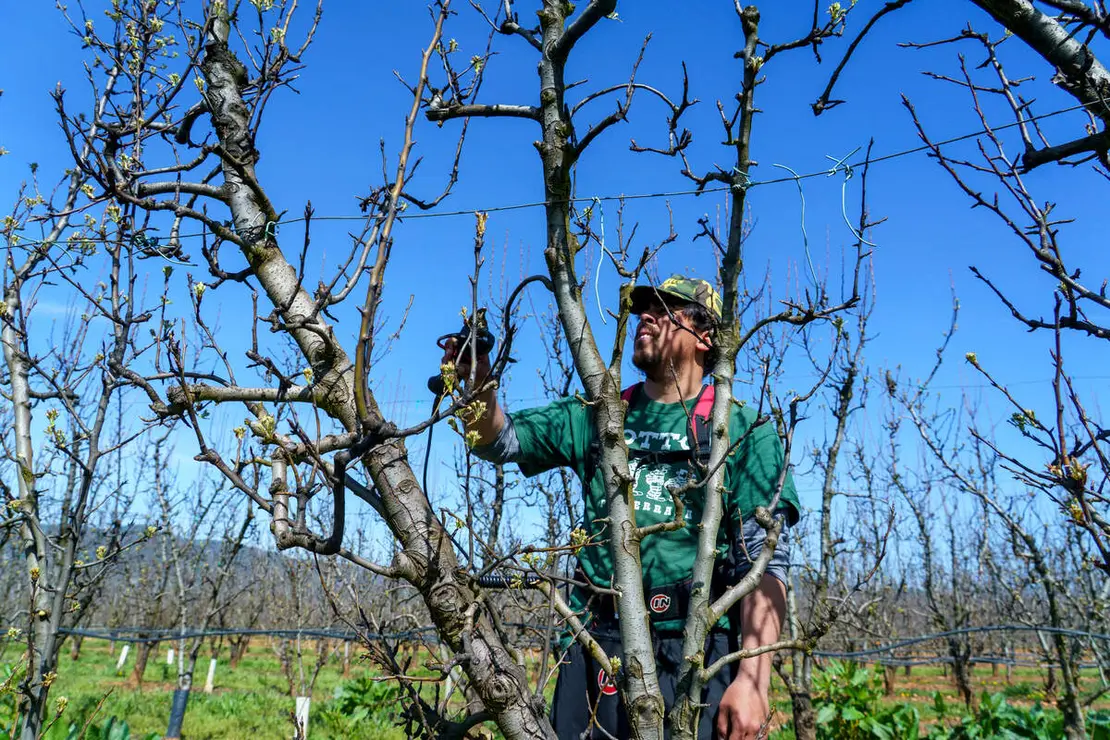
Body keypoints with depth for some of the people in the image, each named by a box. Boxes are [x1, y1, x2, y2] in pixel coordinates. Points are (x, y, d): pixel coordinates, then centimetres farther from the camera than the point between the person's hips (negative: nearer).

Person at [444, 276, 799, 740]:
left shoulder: (744, 430, -1)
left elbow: (764, 559, -5)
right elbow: (497, 440, 7)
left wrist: (754, 677, -14)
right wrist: (480, 384, -14)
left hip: (693, 650, -3)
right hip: (596, 643, 3)